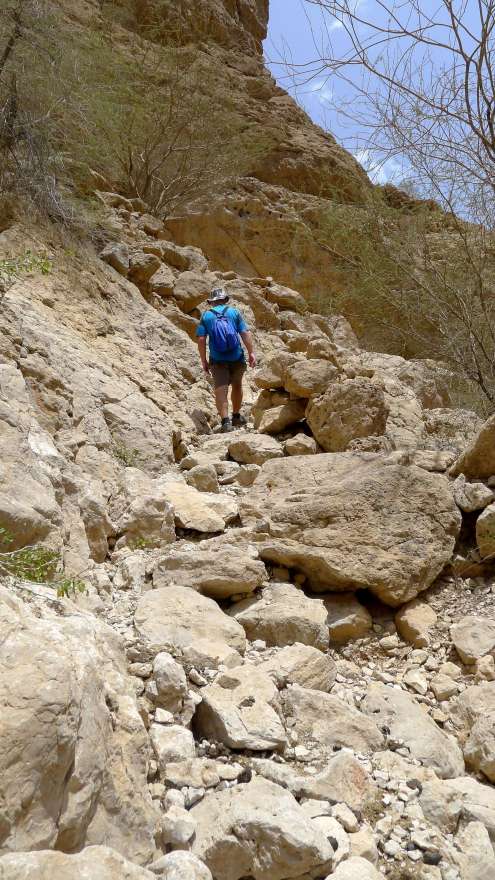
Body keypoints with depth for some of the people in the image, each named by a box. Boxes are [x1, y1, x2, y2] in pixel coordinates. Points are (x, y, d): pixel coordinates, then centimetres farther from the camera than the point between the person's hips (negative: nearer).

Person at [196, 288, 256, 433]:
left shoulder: (206, 315, 5)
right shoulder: (234, 312, 5)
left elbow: (201, 339, -2)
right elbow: (245, 333, -3)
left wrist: (204, 361, 2)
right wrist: (251, 352, 0)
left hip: (217, 360, -1)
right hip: (237, 357, 1)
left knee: (220, 390, -3)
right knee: (237, 385, 20)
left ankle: (226, 421, -17)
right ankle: (236, 417, 32)